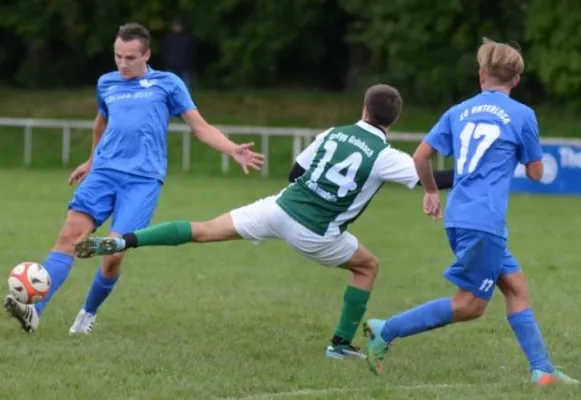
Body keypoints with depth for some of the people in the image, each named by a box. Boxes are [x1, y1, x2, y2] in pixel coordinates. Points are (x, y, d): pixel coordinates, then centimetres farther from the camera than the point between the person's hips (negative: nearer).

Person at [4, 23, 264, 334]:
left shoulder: (168, 84, 5)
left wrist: (233, 150, -9)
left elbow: (201, 128, 5)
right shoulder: (107, 84, 16)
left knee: (113, 253, -14)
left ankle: (89, 314, 11)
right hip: (103, 172, 3)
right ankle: (34, 310, -23)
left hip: (143, 179, -3)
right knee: (70, 236, -16)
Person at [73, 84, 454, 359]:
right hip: (314, 235, -3)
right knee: (368, 265, 22)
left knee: (204, 231, 2)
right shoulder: (385, 157, -6)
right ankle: (342, 343, 18)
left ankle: (120, 242, -10)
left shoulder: (333, 134, 9)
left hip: (280, 208, 4)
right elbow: (430, 179, -8)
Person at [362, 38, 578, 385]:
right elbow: (536, 172, 6)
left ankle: (542, 370, 7)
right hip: (484, 222, -7)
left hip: (459, 218, 7)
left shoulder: (459, 112, 12)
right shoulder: (522, 115, -2)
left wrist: (431, 192, 26)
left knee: (516, 287, 11)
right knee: (469, 305, -1)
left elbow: (421, 156, 10)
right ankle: (387, 330, -6)